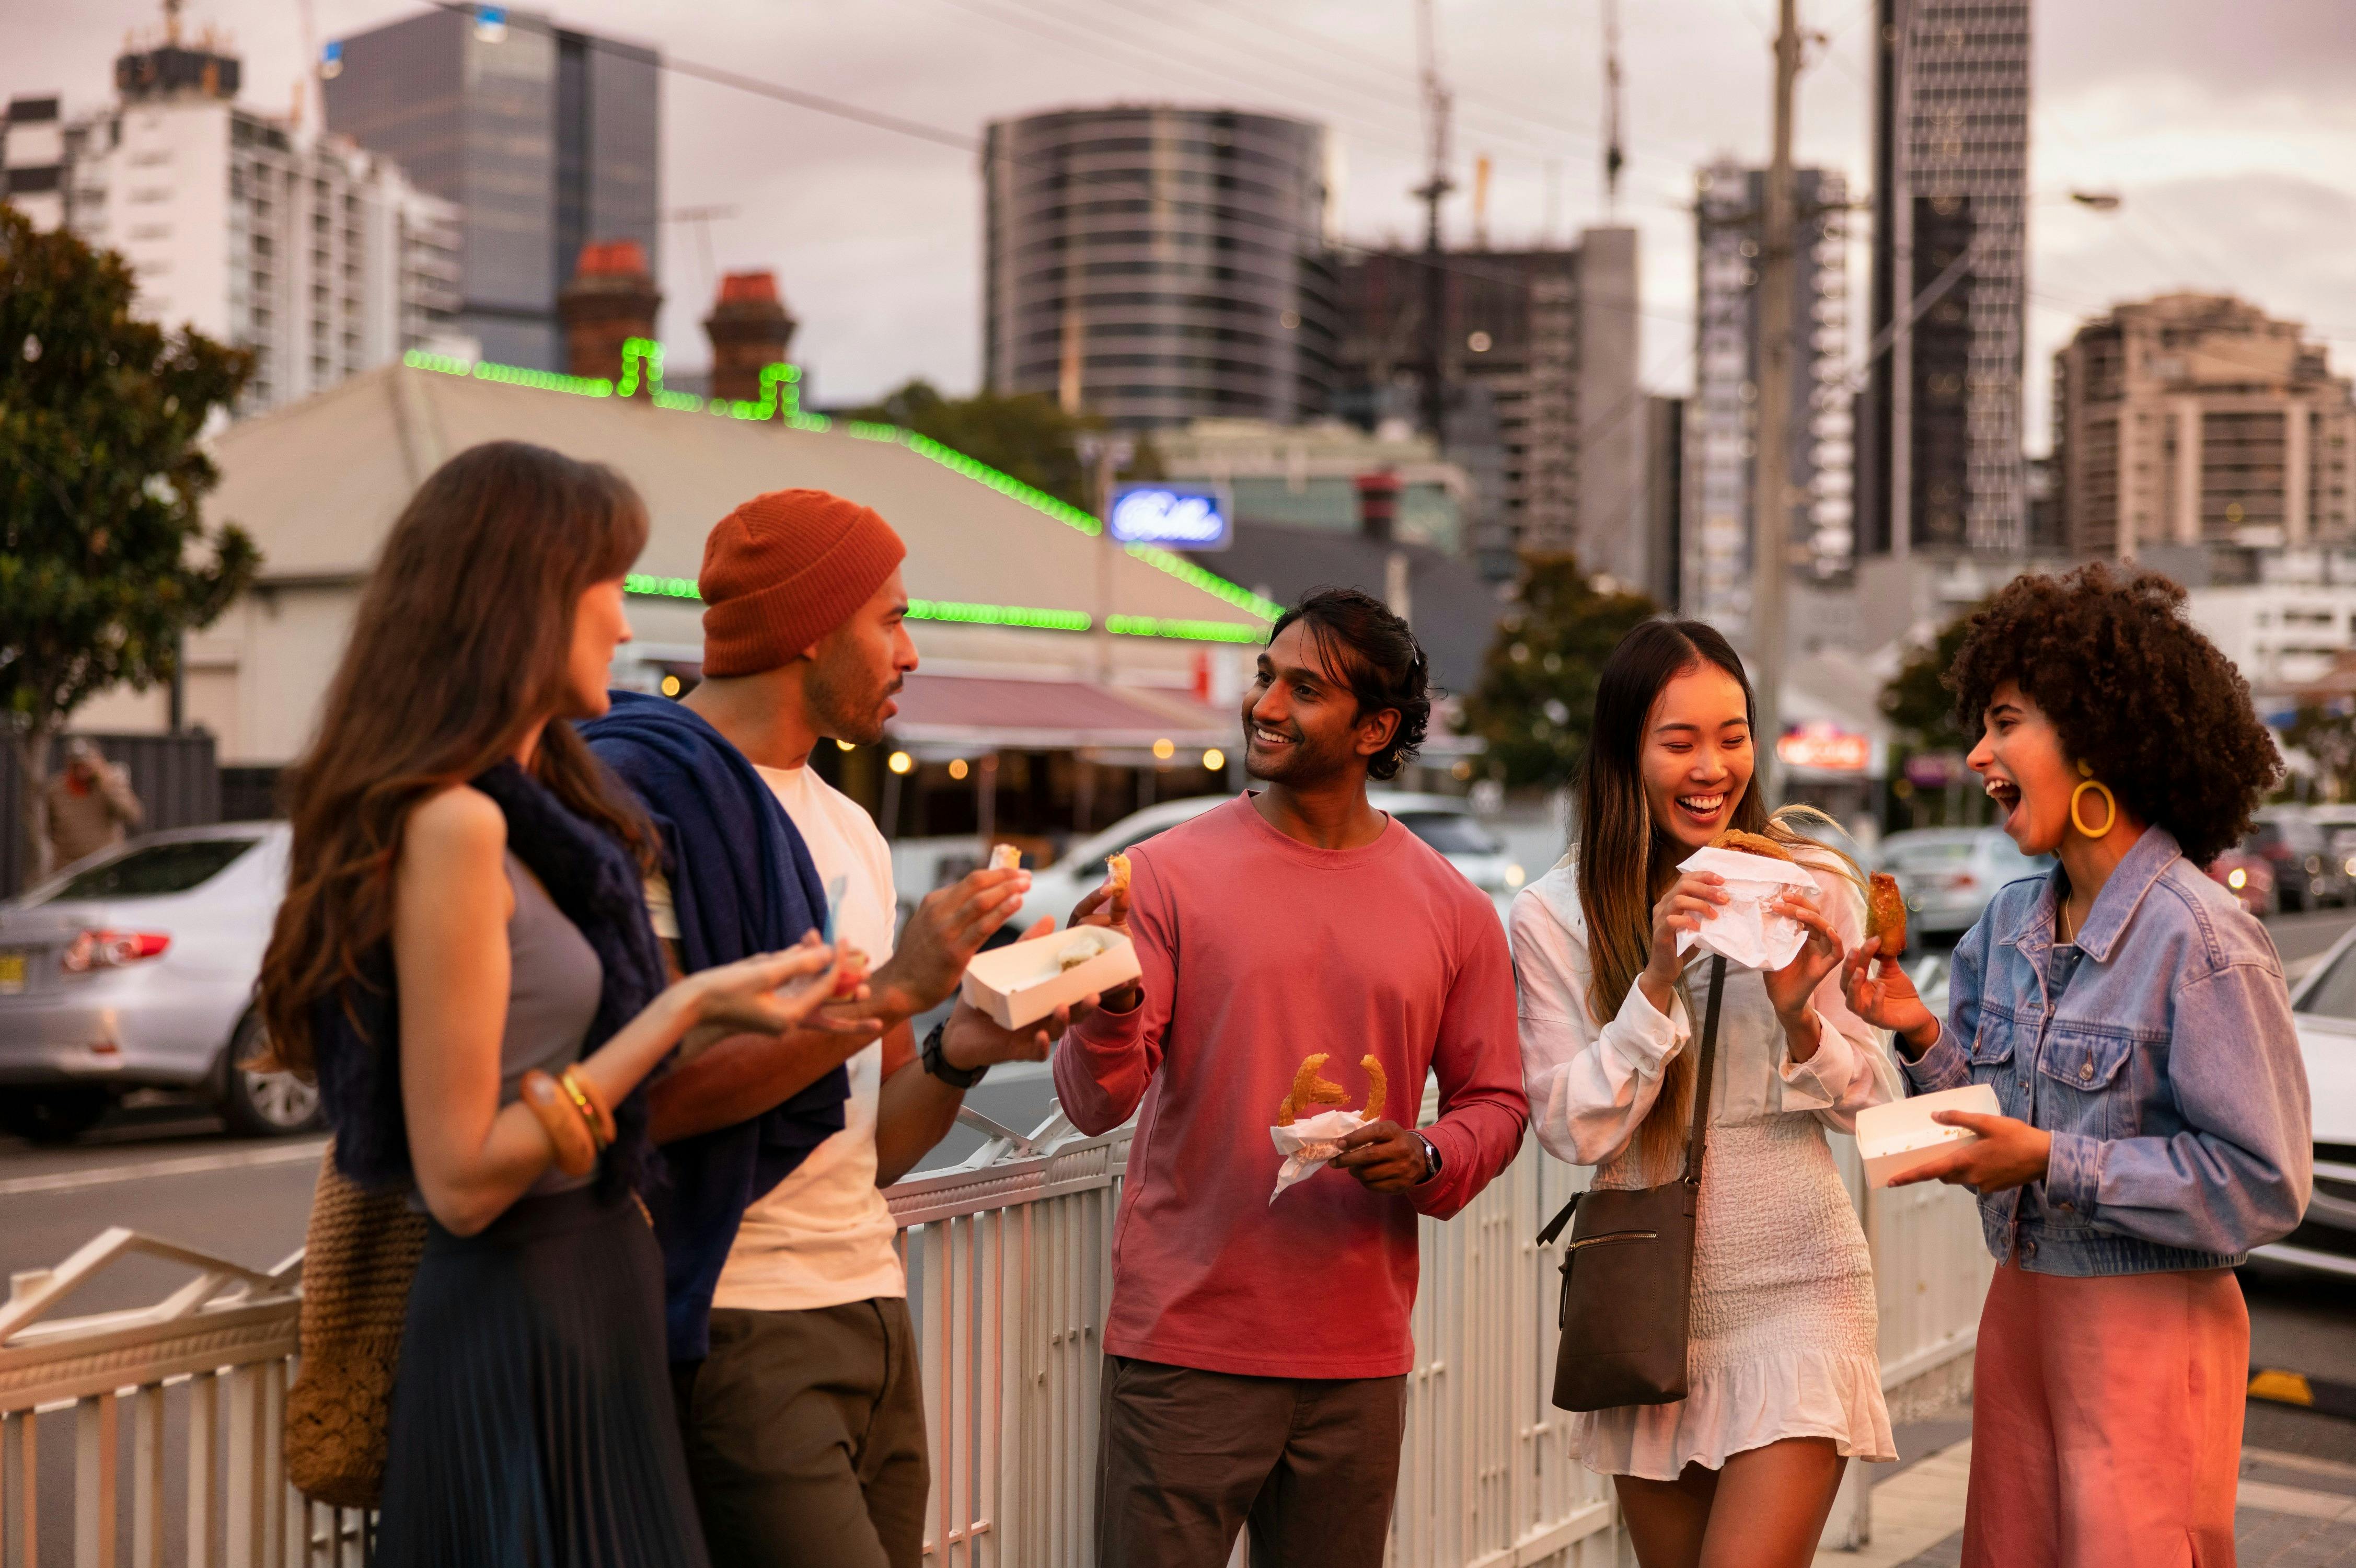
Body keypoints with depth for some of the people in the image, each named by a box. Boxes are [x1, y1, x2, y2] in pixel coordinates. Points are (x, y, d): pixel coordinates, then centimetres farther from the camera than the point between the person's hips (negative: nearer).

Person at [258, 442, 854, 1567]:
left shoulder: (538, 813, 10)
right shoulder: (453, 823, -18)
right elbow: (459, 1178, -20)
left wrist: (734, 1016, 12)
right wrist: (689, 1008, -18)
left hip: (593, 1305, 9)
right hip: (520, 1332, -9)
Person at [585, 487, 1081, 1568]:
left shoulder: (849, 831, 19)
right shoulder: (645, 791, -9)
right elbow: (645, 1095, -20)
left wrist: (957, 1056, -1)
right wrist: (887, 993, -18)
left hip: (873, 1312, 8)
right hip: (735, 1329, -8)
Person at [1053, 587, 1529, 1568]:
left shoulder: (1451, 910, 5)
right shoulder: (1170, 872, -2)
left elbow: (1495, 1101, 12)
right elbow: (1097, 1103, -7)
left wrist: (1427, 1159, -9)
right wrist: (1111, 1006, -27)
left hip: (1358, 1359, 2)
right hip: (1184, 1344, -2)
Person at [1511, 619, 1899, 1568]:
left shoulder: (1814, 885, -3)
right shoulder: (1555, 916, -4)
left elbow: (1871, 1109, 1)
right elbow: (1575, 1131, -9)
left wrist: (1801, 1018, -19)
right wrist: (1657, 980, -20)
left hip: (1794, 1292, -2)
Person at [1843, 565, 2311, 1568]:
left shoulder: (2201, 941, -16)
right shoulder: (2010, 924, 6)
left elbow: (2265, 1183, -19)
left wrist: (2053, 1163, -21)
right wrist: (1922, 1036, -5)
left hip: (2149, 1326, -7)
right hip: (2020, 1310, 7)